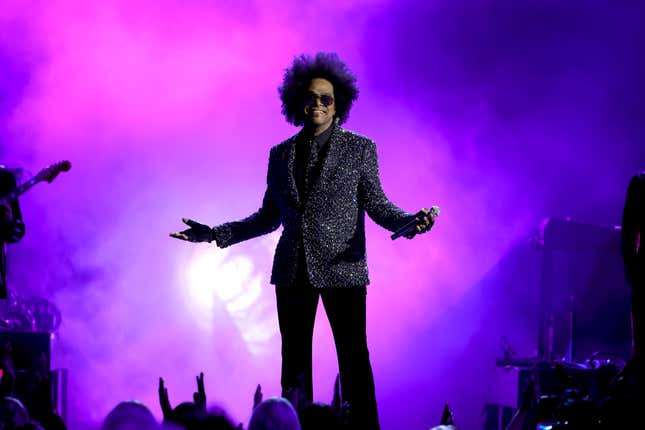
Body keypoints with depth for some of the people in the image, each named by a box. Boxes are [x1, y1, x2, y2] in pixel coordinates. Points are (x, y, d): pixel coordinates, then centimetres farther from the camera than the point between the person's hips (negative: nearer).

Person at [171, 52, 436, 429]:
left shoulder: (359, 149, 3)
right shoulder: (281, 154, 12)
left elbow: (377, 205, 0)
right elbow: (270, 216, 16)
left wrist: (411, 221, -21)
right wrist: (216, 234, 10)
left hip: (342, 268, -4)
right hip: (293, 271, 4)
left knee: (353, 358, -6)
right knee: (295, 363, 5)